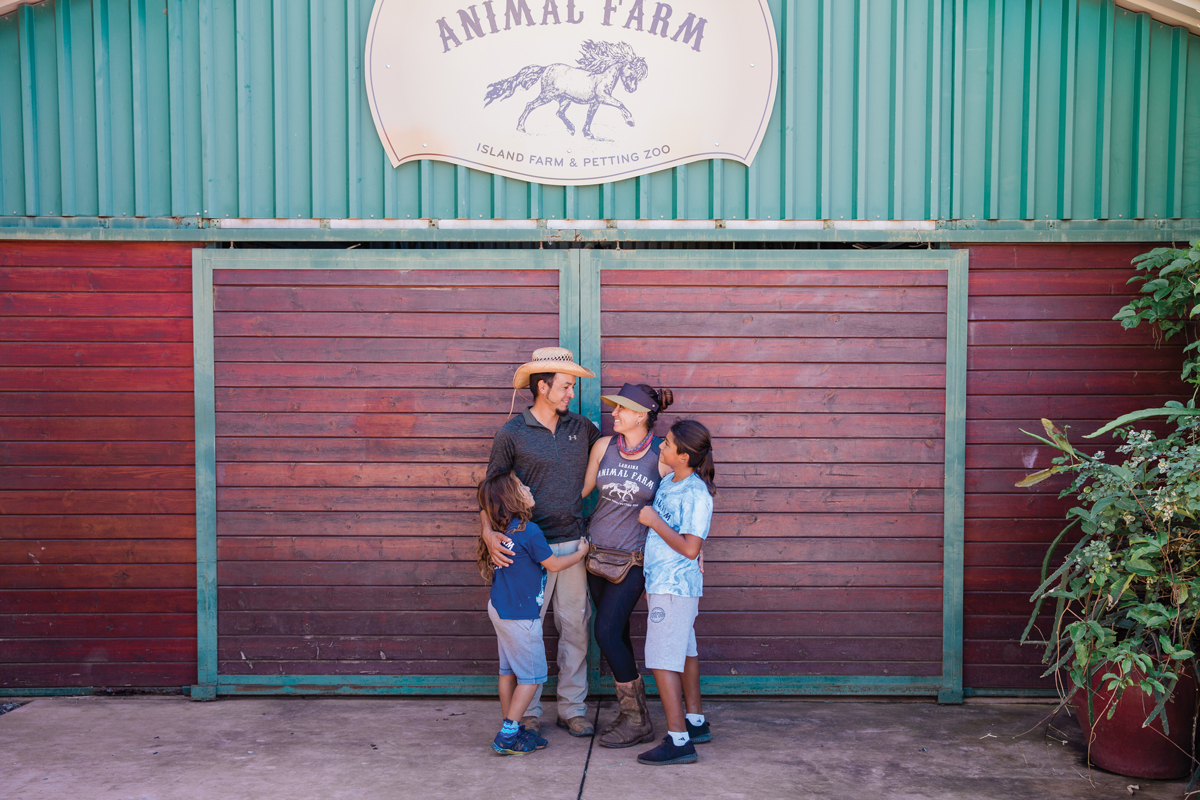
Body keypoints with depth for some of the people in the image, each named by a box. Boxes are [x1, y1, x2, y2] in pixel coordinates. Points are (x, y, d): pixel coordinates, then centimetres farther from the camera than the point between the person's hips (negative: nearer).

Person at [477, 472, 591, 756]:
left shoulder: (503, 531, 4)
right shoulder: (528, 531, -20)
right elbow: (554, 564, -9)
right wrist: (581, 552, 6)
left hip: (500, 609, 9)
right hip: (519, 615, -8)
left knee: (509, 671, 15)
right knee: (532, 676, 1)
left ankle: (510, 730, 24)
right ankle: (507, 737, 2)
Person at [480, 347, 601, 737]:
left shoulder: (580, 427, 8)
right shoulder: (512, 434, -5)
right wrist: (488, 531, -18)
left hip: (573, 544, 4)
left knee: (575, 627, 8)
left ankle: (572, 709, 20)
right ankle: (528, 712, 16)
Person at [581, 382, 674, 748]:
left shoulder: (662, 455, -10)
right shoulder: (603, 446, 1)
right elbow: (582, 489, 11)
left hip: (633, 558, -5)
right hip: (597, 551, 5)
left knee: (608, 633, -10)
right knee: (615, 633, 10)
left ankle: (638, 721, 4)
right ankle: (631, 712, 24)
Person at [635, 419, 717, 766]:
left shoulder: (697, 494, -19)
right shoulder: (667, 483, 7)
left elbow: (690, 548, -24)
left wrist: (654, 521, -18)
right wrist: (651, 581, 20)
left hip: (675, 587, -9)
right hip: (662, 582, 9)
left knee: (662, 660, -8)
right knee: (684, 652, 18)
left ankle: (678, 741, -3)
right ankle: (696, 723, 31)